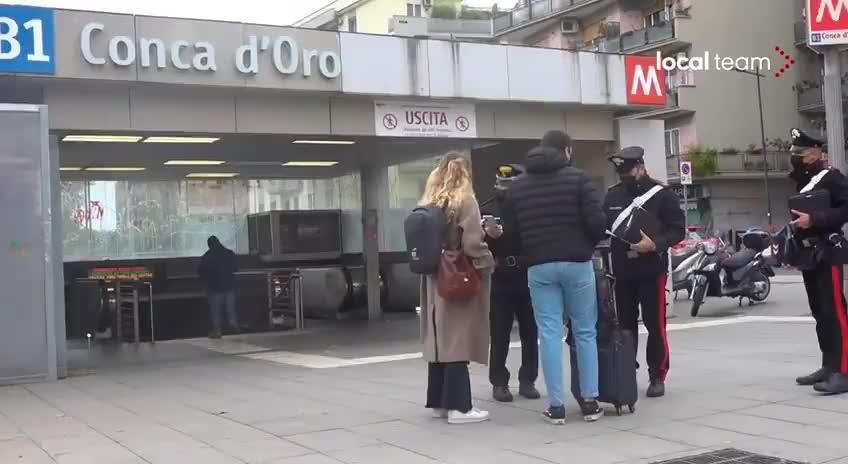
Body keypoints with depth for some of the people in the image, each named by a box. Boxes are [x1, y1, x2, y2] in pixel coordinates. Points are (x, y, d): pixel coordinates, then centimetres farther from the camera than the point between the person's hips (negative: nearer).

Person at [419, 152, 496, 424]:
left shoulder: (428, 204, 10)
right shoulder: (464, 201, -10)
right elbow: (472, 243, -17)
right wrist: (488, 262, -2)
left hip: (434, 280, 7)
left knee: (440, 339, 12)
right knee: (457, 341, -4)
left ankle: (438, 402, 18)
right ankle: (458, 406, -2)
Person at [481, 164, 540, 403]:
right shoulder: (486, 210, 4)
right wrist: (488, 236, -20)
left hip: (527, 278, 1)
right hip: (499, 281, -1)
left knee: (530, 333, 7)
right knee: (499, 335, 4)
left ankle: (527, 380, 19)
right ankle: (499, 383, 13)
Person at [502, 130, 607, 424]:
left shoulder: (517, 187, 9)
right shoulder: (578, 178, -3)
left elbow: (511, 230, 6)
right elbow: (596, 221, -9)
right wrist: (590, 245, 9)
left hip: (539, 267, 2)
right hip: (576, 264, -2)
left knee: (549, 335, 3)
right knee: (585, 332, 8)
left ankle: (556, 406, 3)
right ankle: (590, 401, 11)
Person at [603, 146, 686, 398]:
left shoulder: (662, 194, -3)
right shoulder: (613, 195, 9)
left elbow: (678, 230, -7)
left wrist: (655, 244, -22)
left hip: (652, 270, -4)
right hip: (622, 271, 4)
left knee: (655, 325, -1)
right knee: (625, 325, 10)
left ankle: (657, 377, 10)